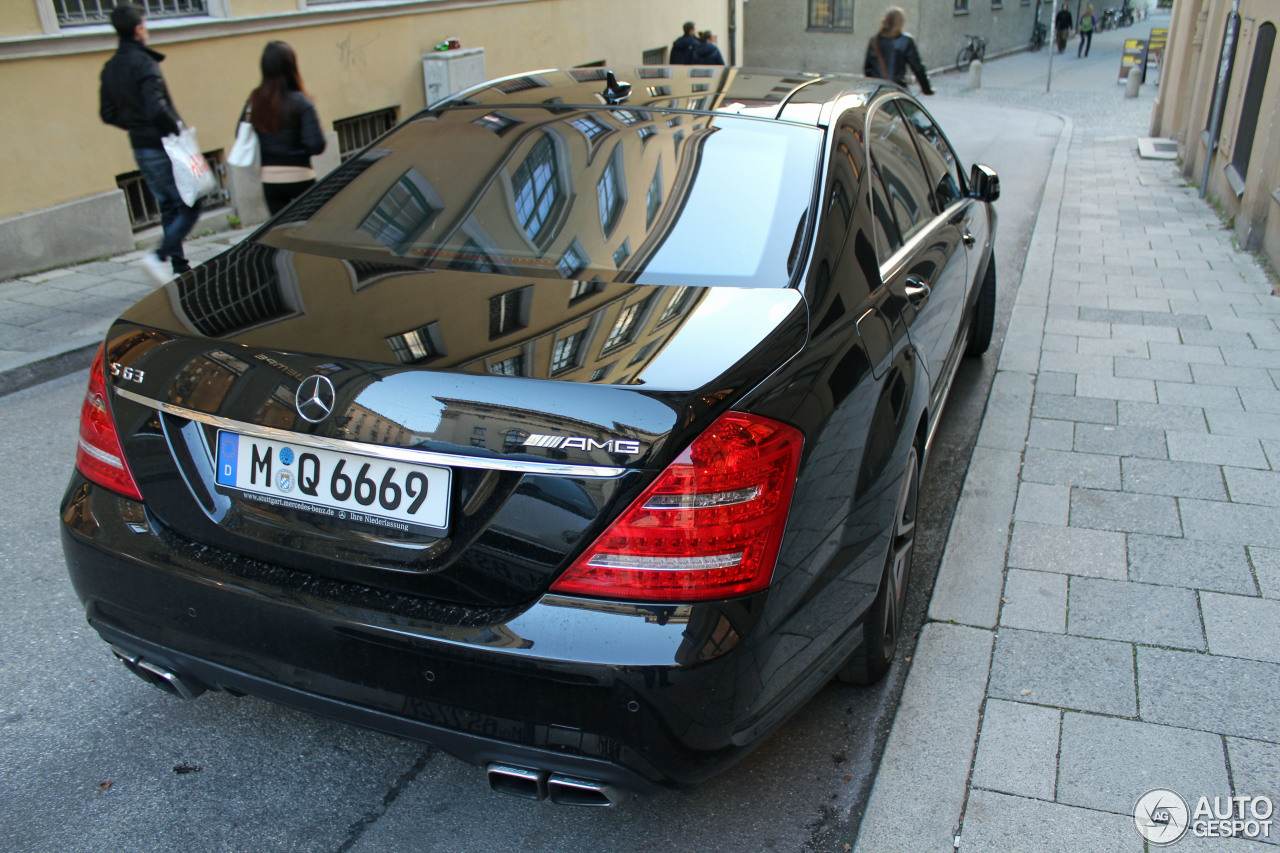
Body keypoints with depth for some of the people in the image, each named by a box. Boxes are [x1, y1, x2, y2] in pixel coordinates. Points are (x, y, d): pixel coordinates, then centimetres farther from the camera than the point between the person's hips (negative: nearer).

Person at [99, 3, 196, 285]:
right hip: (162, 147, -9)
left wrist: (135, 125, 16)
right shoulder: (143, 63, -16)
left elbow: (108, 114, 12)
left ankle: (179, 268, 18)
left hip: (141, 148, 9)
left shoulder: (110, 68, 10)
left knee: (168, 207, 15)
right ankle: (159, 255, -19)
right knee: (189, 206, -4)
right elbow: (157, 109, -26)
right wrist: (177, 129, -12)